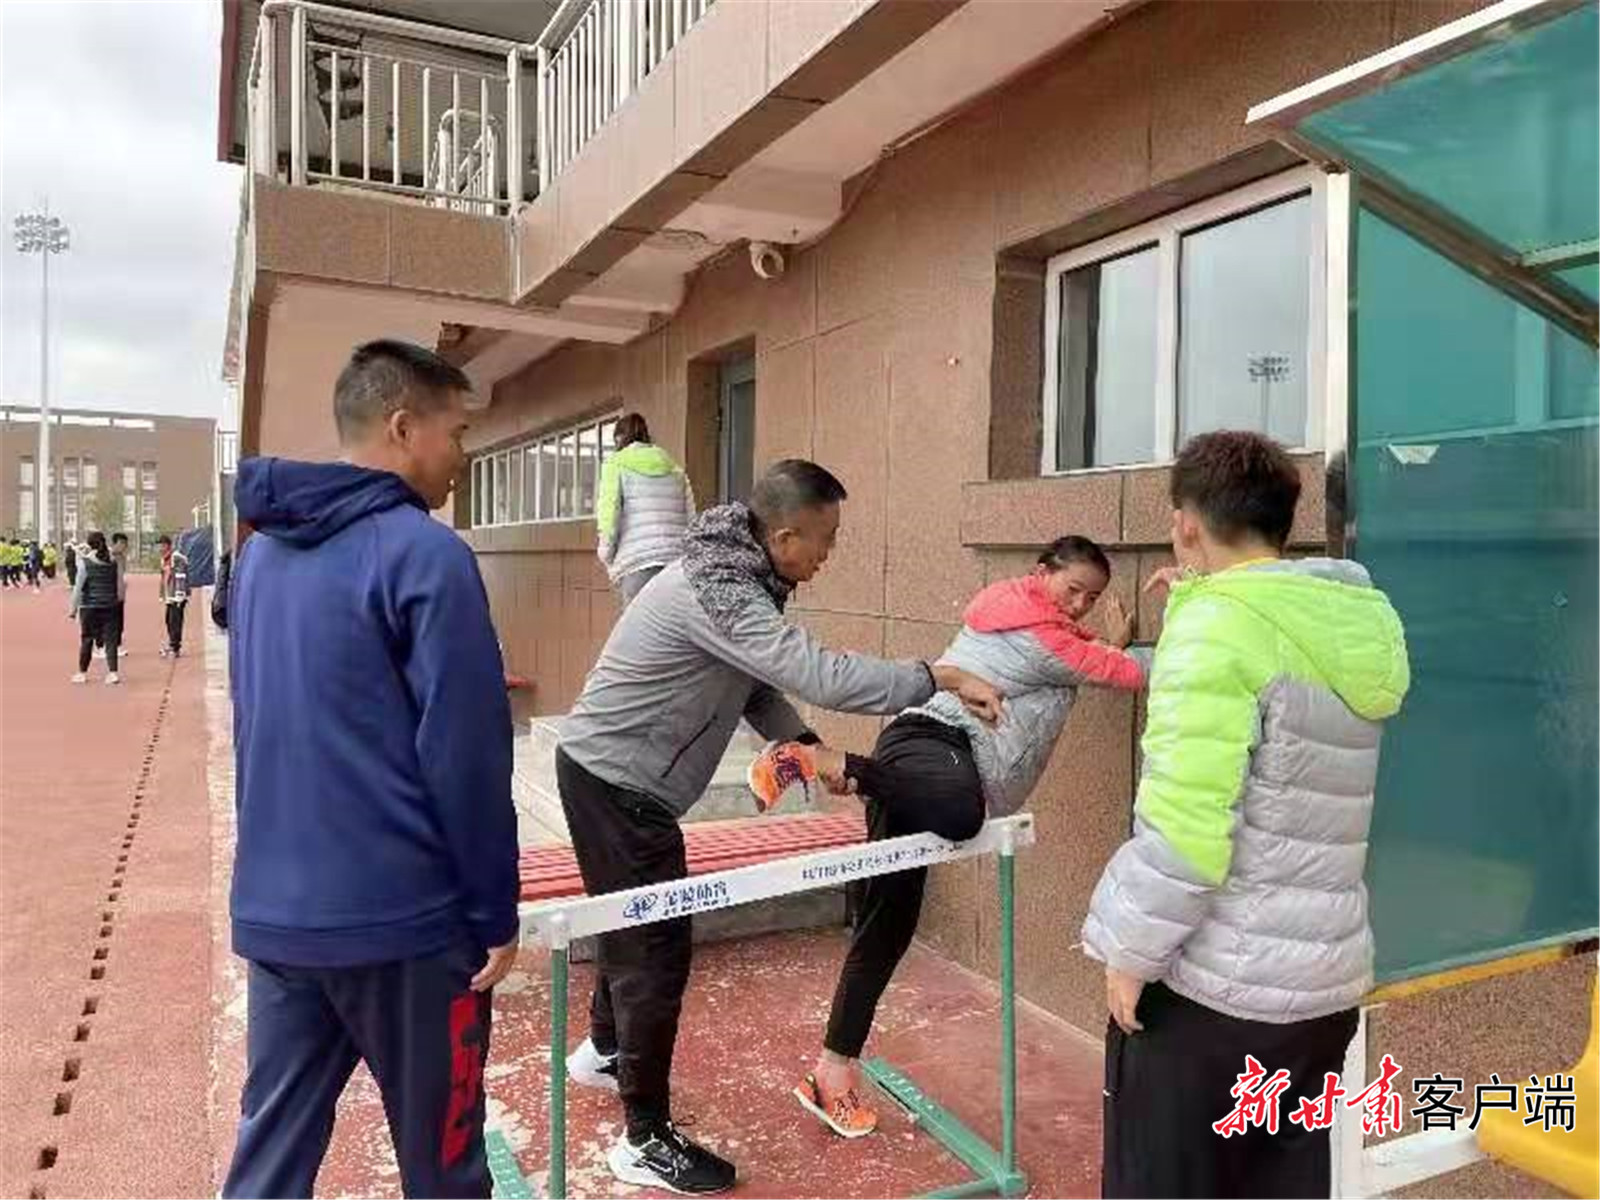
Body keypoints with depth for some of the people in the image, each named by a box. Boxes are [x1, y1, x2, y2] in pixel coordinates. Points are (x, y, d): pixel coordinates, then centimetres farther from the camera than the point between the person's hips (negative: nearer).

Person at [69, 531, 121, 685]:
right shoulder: (112, 562, 2)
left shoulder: (85, 563, -8)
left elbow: (79, 587, -6)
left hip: (89, 607, -2)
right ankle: (113, 672, -2)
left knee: (86, 640, 8)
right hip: (109, 607, 3)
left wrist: (73, 608, 0)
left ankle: (82, 673, 18)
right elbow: (117, 585, 6)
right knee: (110, 639, 3)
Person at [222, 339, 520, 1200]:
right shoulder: (422, 554, -15)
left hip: (273, 911, 7)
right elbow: (467, 756, -17)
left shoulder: (262, 551, 10)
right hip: (399, 916, -7)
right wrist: (496, 912, -8)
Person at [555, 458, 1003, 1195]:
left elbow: (756, 684, 7)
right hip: (615, 780, -10)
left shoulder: (735, 575, 3)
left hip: (614, 773, 10)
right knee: (659, 949, -2)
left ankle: (603, 1050, 49)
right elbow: (820, 675, -36)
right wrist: (942, 678, -29)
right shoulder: (716, 591, -29)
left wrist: (804, 745, -7)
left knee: (636, 926, 26)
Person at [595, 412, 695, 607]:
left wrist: (607, 556, 4)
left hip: (638, 562, -4)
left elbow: (609, 513, -3)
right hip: (678, 559, 4)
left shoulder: (617, 463, 9)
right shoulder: (675, 469, 21)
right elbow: (692, 519, 13)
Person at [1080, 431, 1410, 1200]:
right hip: (1323, 980, 7)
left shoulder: (1218, 626, -18)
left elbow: (1185, 828, -23)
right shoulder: (1359, 624, 5)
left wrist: (1129, 951, -12)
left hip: (1208, 982, -7)